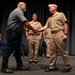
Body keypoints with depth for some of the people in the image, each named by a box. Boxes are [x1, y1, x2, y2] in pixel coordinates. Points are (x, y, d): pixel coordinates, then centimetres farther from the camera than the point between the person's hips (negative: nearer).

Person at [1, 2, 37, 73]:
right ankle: (4, 67, 0)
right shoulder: (18, 11, -11)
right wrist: (33, 29, -8)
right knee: (9, 50, -6)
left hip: (16, 34, 11)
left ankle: (19, 65, 20)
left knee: (17, 50, 12)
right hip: (13, 34, -11)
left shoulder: (18, 11, 22)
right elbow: (25, 23, -19)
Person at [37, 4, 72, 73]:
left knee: (63, 50, -4)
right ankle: (52, 66, 11)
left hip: (59, 34, -6)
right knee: (52, 51, 4)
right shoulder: (49, 18, 22)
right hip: (52, 35, 6)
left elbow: (65, 24, -2)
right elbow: (45, 27, 14)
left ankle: (68, 66, 7)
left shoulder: (60, 14, 6)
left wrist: (65, 34, -12)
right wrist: (38, 30, 0)